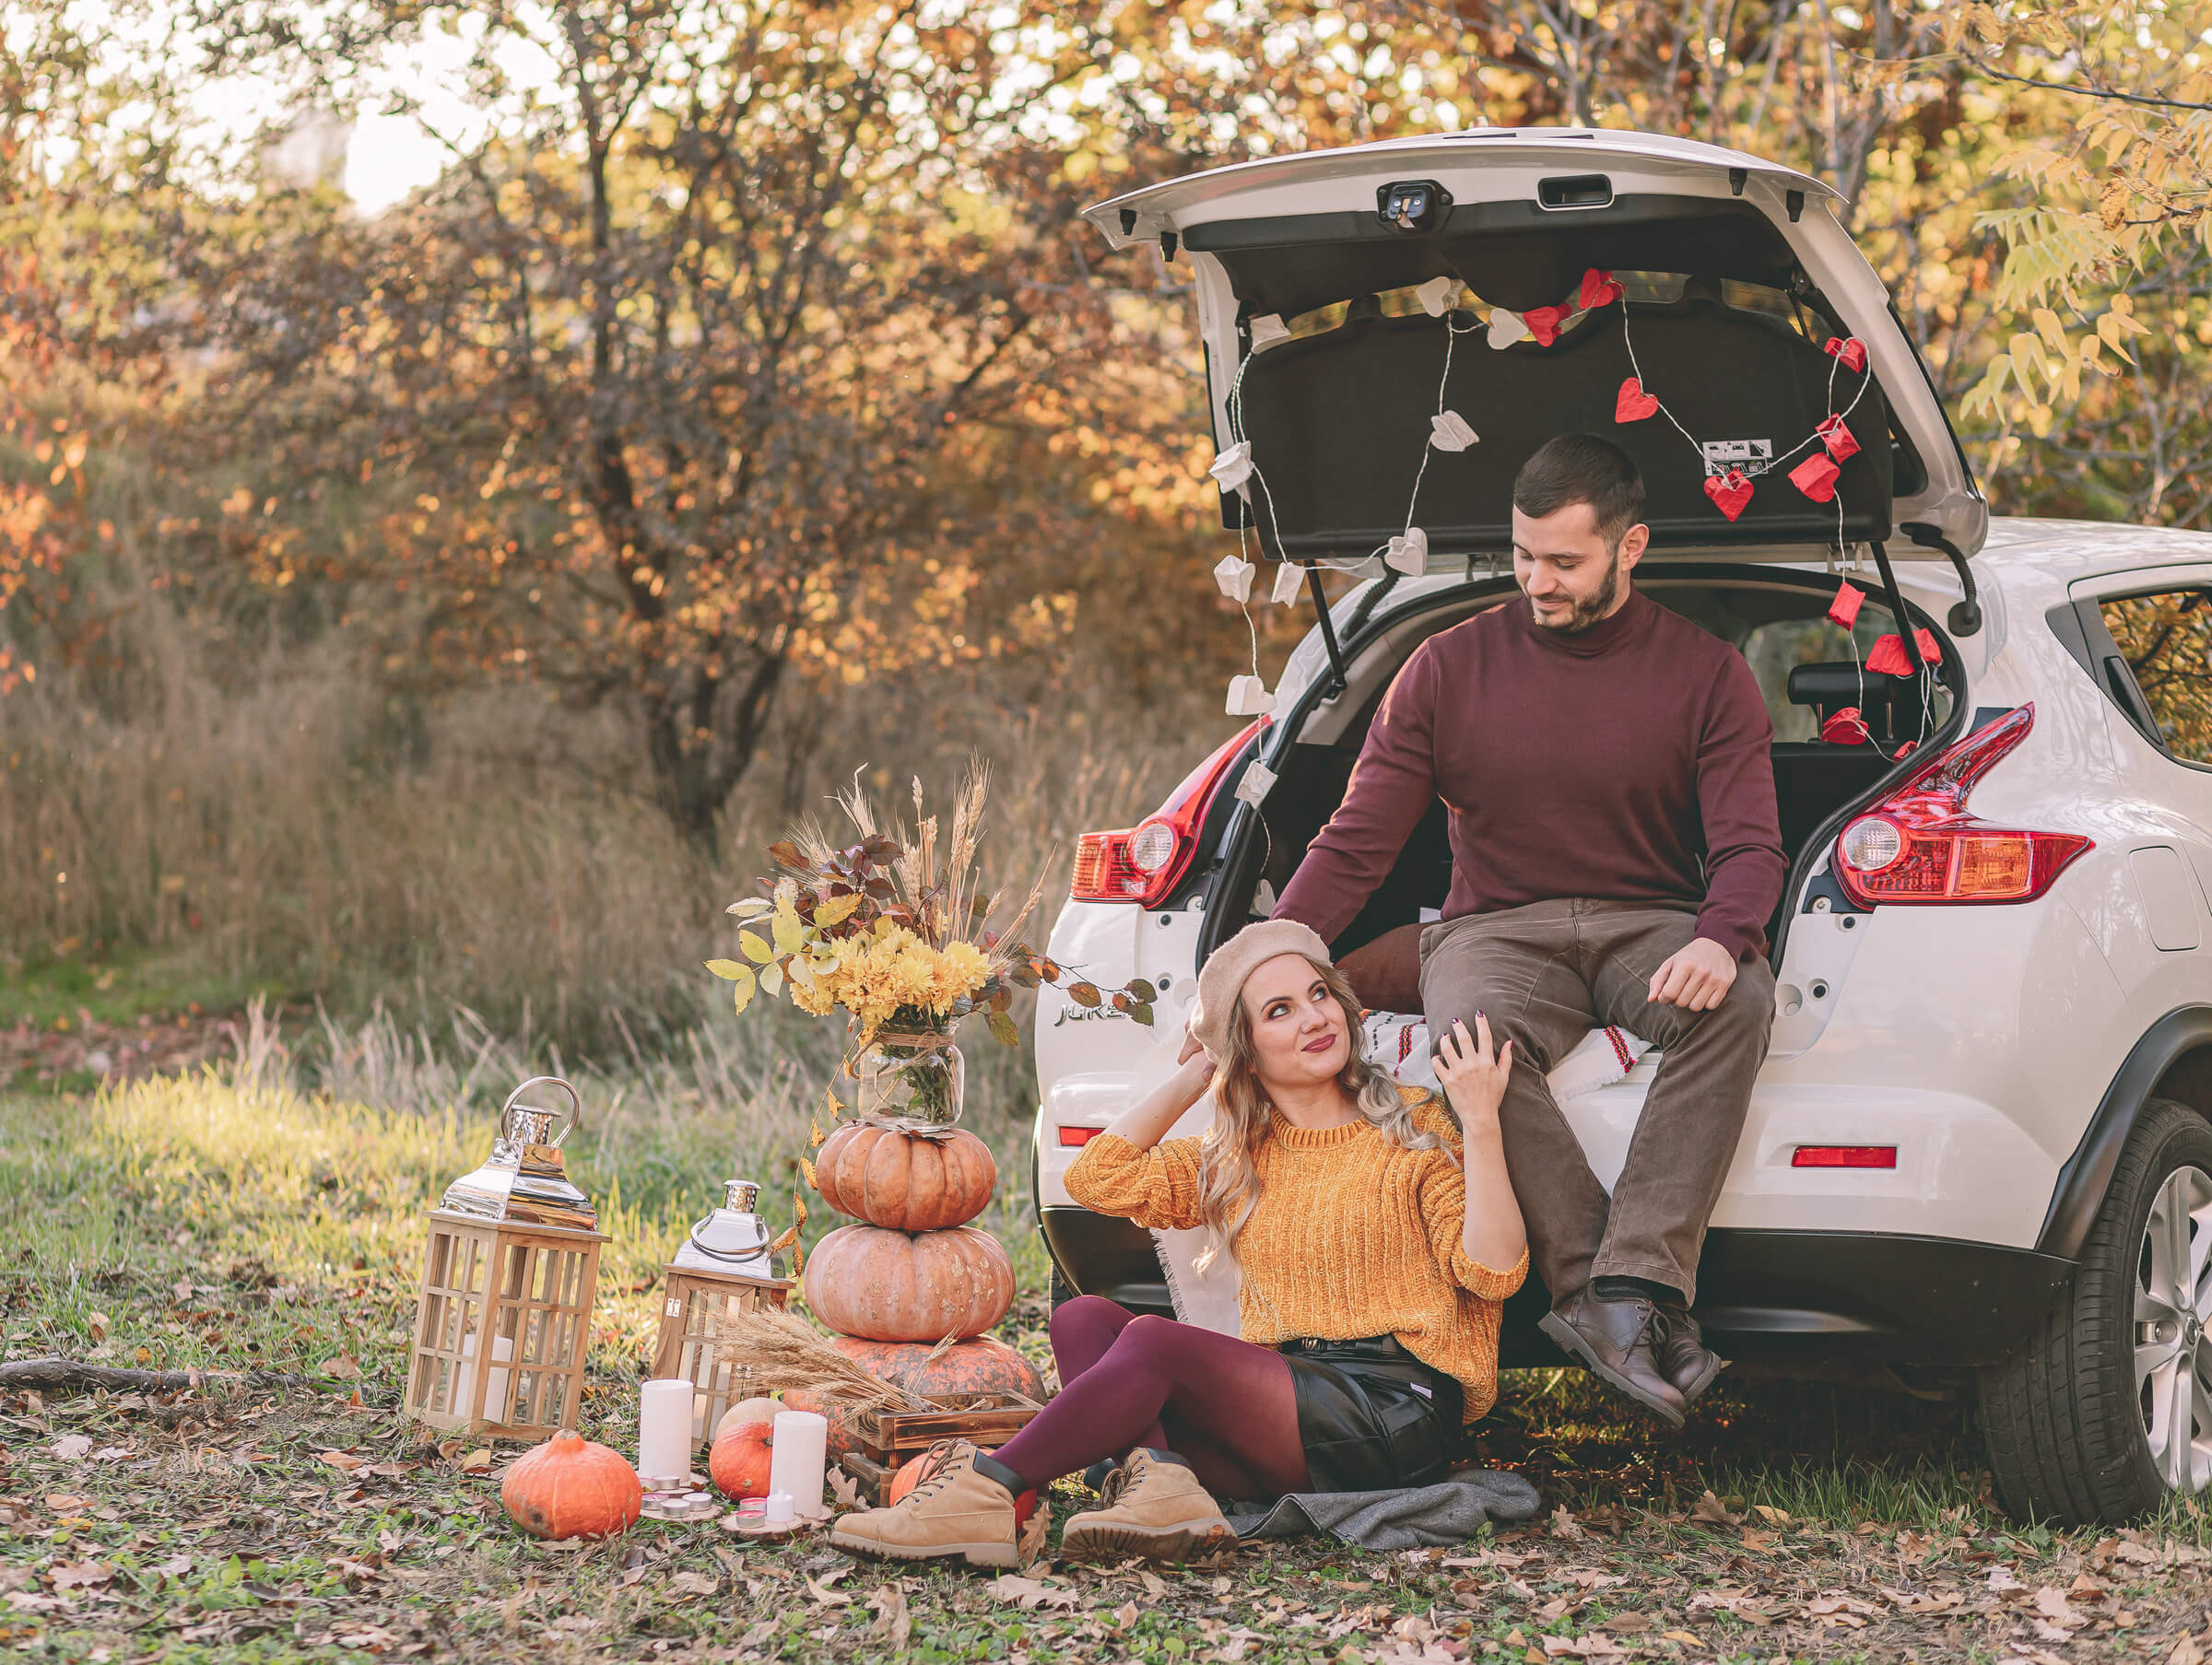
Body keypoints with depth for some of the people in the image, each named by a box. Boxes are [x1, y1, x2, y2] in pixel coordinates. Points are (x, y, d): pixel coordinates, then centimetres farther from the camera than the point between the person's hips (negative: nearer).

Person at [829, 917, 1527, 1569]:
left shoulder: (1416, 1132, 6)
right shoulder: (1232, 1160, 20)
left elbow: (1492, 1273, -6)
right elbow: (1098, 1177, 7)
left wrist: (1480, 1126, -14)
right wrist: (1194, 1074, 13)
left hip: (1397, 1412, -6)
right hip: (1286, 1397, 6)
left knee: (1156, 1341, -25)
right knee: (1082, 1319, -12)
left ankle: (986, 1489, -28)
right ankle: (1158, 1477, -38)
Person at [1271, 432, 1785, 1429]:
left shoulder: (1707, 675, 5)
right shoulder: (1448, 671, 7)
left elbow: (1748, 847, -3)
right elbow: (1354, 848, 6)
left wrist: (1720, 939, -28)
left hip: (1650, 927, 0)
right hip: (1497, 931, 0)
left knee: (1736, 1003, -37)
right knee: (1476, 1034, -38)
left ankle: (1629, 1286, -45)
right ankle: (1600, 1296, -40)